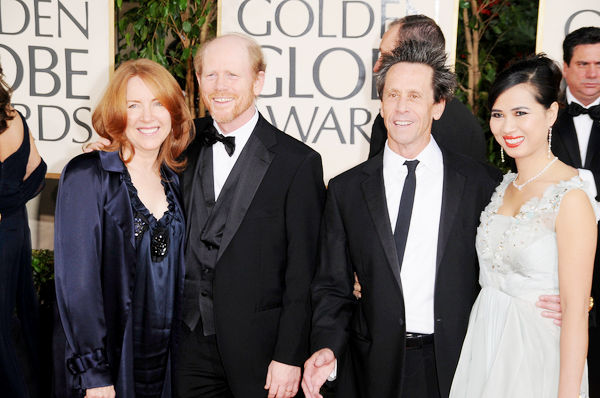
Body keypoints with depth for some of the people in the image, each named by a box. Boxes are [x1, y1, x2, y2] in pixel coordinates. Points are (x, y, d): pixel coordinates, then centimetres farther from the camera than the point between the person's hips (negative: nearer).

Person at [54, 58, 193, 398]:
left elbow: (177, 274, 10)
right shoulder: (87, 176, -10)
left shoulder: (175, 181, 5)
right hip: (109, 360, -4)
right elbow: (77, 278, -14)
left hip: (166, 359, 5)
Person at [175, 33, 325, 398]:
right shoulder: (187, 146, 5)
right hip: (191, 342, 4)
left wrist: (290, 356, -11)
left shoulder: (298, 162, -9)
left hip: (259, 348, -3)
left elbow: (302, 272, -9)